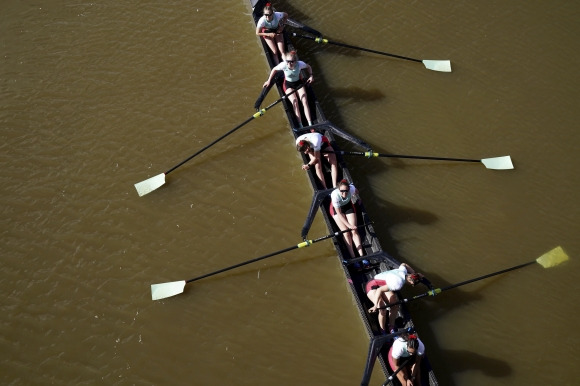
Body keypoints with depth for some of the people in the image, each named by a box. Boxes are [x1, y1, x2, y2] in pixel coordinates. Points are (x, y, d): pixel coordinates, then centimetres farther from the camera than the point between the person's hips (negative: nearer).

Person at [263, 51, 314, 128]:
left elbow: (308, 67, 0)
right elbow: (274, 69, -4)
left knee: (305, 102, -19)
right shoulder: (283, 65, -26)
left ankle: (310, 124, -21)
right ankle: (300, 126, -25)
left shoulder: (300, 64, -24)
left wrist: (311, 75, -13)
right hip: (288, 84, -1)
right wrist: (269, 81, 2)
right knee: (295, 102, -24)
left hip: (299, 83, 1)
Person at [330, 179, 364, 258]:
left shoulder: (351, 189, -32)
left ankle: (362, 256, -11)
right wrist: (348, 225, -35)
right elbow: (339, 214, -32)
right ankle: (353, 257, -10)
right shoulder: (335, 195, -39)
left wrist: (355, 199, 13)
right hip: (336, 209, -2)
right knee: (346, 232, -13)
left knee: (354, 231, -8)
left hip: (348, 206, 2)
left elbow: (356, 191, -2)